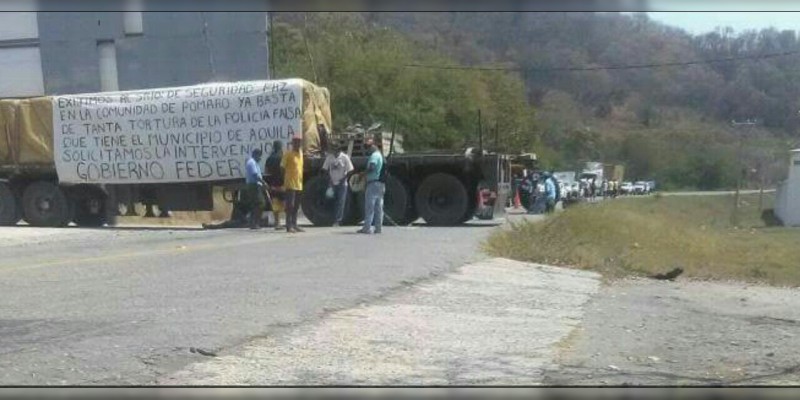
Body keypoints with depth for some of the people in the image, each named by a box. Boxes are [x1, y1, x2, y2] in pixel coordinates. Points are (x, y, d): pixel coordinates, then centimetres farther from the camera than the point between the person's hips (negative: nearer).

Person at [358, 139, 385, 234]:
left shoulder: (374, 155, -10)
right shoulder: (381, 156, 21)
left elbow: (372, 167, -24)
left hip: (373, 183, -9)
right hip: (381, 184, 9)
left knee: (369, 206, -8)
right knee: (379, 207, 8)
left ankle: (367, 227, -11)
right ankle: (378, 227, 7)